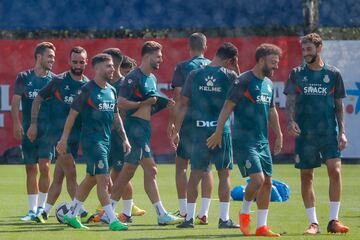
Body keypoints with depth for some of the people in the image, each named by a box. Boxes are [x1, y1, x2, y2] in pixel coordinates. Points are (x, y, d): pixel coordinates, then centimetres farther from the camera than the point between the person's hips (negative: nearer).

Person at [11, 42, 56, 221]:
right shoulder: (24, 77, 4)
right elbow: (15, 101, -1)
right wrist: (16, 123, -15)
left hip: (48, 130, -1)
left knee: (44, 166, -14)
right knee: (31, 169, 3)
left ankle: (41, 206, -1)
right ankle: (32, 210, 10)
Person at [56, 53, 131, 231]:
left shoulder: (111, 91, 12)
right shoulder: (88, 89, -10)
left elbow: (116, 117, 20)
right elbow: (73, 113, -8)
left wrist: (124, 138, 15)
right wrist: (64, 139, -9)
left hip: (106, 140, 8)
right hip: (91, 140, -8)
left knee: (90, 179, 13)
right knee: (103, 179, -12)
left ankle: (71, 215, 25)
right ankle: (112, 221, -13)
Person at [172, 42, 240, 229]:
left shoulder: (194, 75, 2)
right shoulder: (229, 76, -5)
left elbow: (182, 105, 2)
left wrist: (176, 131, 6)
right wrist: (236, 69, 14)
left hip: (199, 130, 2)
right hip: (222, 130, -2)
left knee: (195, 173, 7)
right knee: (224, 174, 5)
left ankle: (189, 217, 6)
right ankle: (224, 218, 3)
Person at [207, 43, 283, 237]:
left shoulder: (269, 84, 13)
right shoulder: (244, 81, -11)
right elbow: (228, 106, -12)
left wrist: (278, 135, 24)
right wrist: (218, 133, -15)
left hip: (262, 141, 8)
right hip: (244, 140, -8)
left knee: (267, 182, 4)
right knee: (257, 179, -18)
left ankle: (261, 227, 10)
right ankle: (244, 212, 8)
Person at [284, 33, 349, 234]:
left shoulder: (333, 74, 7)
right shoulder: (297, 74, 6)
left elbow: (339, 105, 10)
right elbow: (290, 101, 1)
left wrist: (342, 132, 2)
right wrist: (290, 121, -18)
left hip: (329, 132, -1)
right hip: (304, 134, 1)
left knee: (335, 170, -14)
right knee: (306, 176, 1)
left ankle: (334, 220, -7)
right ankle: (313, 223, 9)